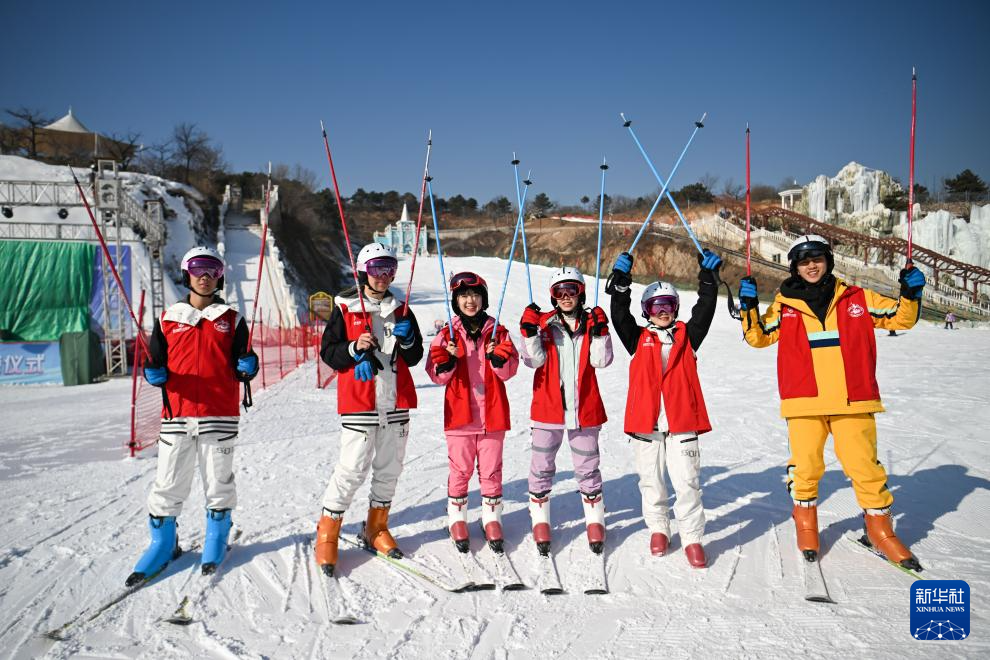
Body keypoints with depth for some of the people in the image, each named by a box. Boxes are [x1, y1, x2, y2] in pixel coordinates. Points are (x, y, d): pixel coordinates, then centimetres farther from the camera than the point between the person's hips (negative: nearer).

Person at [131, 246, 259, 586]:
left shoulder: (232, 320, 9)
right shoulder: (168, 319, 10)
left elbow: (241, 370, 10)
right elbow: (156, 362, 13)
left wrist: (248, 367, -13)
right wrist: (154, 374, -9)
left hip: (220, 416, 0)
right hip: (176, 416, 1)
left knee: (218, 482, 7)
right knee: (168, 484, 4)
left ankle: (216, 539, 25)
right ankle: (163, 542, 21)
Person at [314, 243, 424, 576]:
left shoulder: (400, 309, 12)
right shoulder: (345, 308, 1)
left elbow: (414, 358, 11)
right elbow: (327, 352, -2)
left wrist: (407, 340, -9)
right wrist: (354, 349, -20)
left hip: (396, 403, 5)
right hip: (359, 402, -4)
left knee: (389, 468, 11)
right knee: (352, 469, -7)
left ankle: (376, 529, 27)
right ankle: (327, 533, 8)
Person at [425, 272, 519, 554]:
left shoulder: (498, 332, 4)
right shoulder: (447, 334, 2)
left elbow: (508, 371, 0)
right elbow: (436, 375, 0)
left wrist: (497, 357, -19)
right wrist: (448, 360, -19)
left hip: (492, 414, 1)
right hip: (459, 414, -1)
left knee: (491, 470, 8)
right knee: (460, 470, 8)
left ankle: (492, 520, 21)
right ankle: (457, 520, 22)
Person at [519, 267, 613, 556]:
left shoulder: (591, 321, 2)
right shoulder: (544, 322, 0)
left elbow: (601, 361, -7)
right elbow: (534, 360, -10)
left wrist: (599, 332, -18)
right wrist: (530, 332, -22)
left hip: (584, 409, 0)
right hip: (548, 408, 0)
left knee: (587, 468, 11)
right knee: (542, 467, 8)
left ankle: (595, 522, 25)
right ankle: (540, 522, 22)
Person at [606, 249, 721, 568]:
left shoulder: (686, 336, 12)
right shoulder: (638, 339, 10)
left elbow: (704, 311, 2)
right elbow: (620, 316, -1)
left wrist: (709, 278, -6)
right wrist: (620, 281, -10)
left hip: (682, 421, -1)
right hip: (646, 422, 1)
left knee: (686, 481, -2)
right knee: (651, 480, 11)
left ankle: (692, 538, 7)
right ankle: (658, 529, 29)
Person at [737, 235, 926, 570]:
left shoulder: (856, 298, 9)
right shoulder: (784, 305, 8)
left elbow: (899, 317, 15)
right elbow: (758, 336, 8)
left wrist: (911, 294, -3)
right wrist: (749, 306, -6)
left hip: (853, 402, 0)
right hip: (803, 402, 0)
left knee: (865, 465, 0)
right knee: (805, 466, 3)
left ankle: (879, 528, 20)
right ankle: (805, 523, 26)